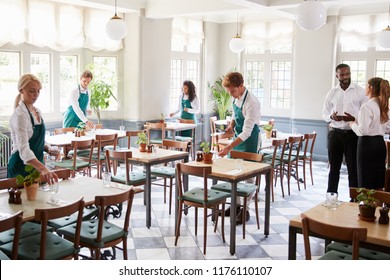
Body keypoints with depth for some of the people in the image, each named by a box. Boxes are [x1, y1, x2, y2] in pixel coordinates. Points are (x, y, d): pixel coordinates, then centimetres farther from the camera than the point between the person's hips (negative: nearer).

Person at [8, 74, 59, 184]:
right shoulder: (20, 115, -21)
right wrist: (43, 169, -48)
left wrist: (48, 149, -3)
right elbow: (23, 149, -33)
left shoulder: (37, 112, 5)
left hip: (36, 164, 8)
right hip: (21, 167, -8)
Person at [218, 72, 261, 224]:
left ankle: (245, 210, 13)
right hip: (238, 136, 8)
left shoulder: (252, 102, -27)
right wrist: (231, 125, -4)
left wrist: (229, 147, -34)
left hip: (249, 139, -8)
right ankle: (236, 203, 28)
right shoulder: (235, 98, -3)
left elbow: (247, 132, -29)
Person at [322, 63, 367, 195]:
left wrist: (353, 118, -20)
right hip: (335, 133, 3)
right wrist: (331, 117, -10)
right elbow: (324, 114, 12)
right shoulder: (332, 93, 7)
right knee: (334, 167, 10)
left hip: (352, 134, -3)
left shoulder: (360, 91, -2)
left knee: (353, 168, 3)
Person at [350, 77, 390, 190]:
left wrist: (353, 124, -1)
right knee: (378, 183, 14)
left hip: (367, 143, -8)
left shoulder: (366, 106, -15)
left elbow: (363, 130, -19)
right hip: (380, 143, 8)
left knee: (366, 183, -1)